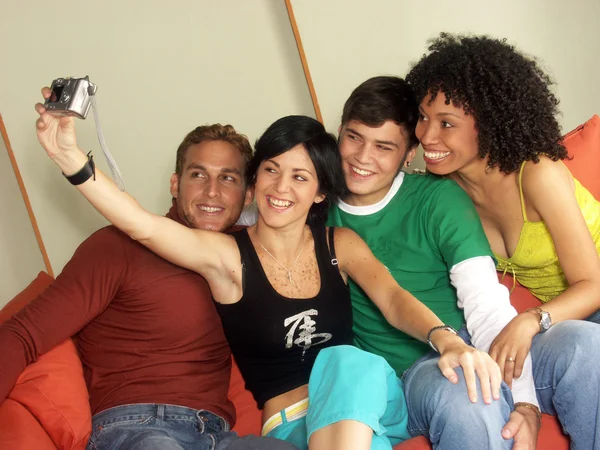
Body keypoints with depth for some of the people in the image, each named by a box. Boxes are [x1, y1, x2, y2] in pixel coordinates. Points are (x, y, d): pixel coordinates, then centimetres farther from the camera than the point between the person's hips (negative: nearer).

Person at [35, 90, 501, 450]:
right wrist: (71, 157, -31)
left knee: (344, 361, -32)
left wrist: (447, 339, -27)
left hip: (368, 400, 3)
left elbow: (394, 299, -5)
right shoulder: (227, 255, -2)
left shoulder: (340, 244, 8)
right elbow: (143, 225, -17)